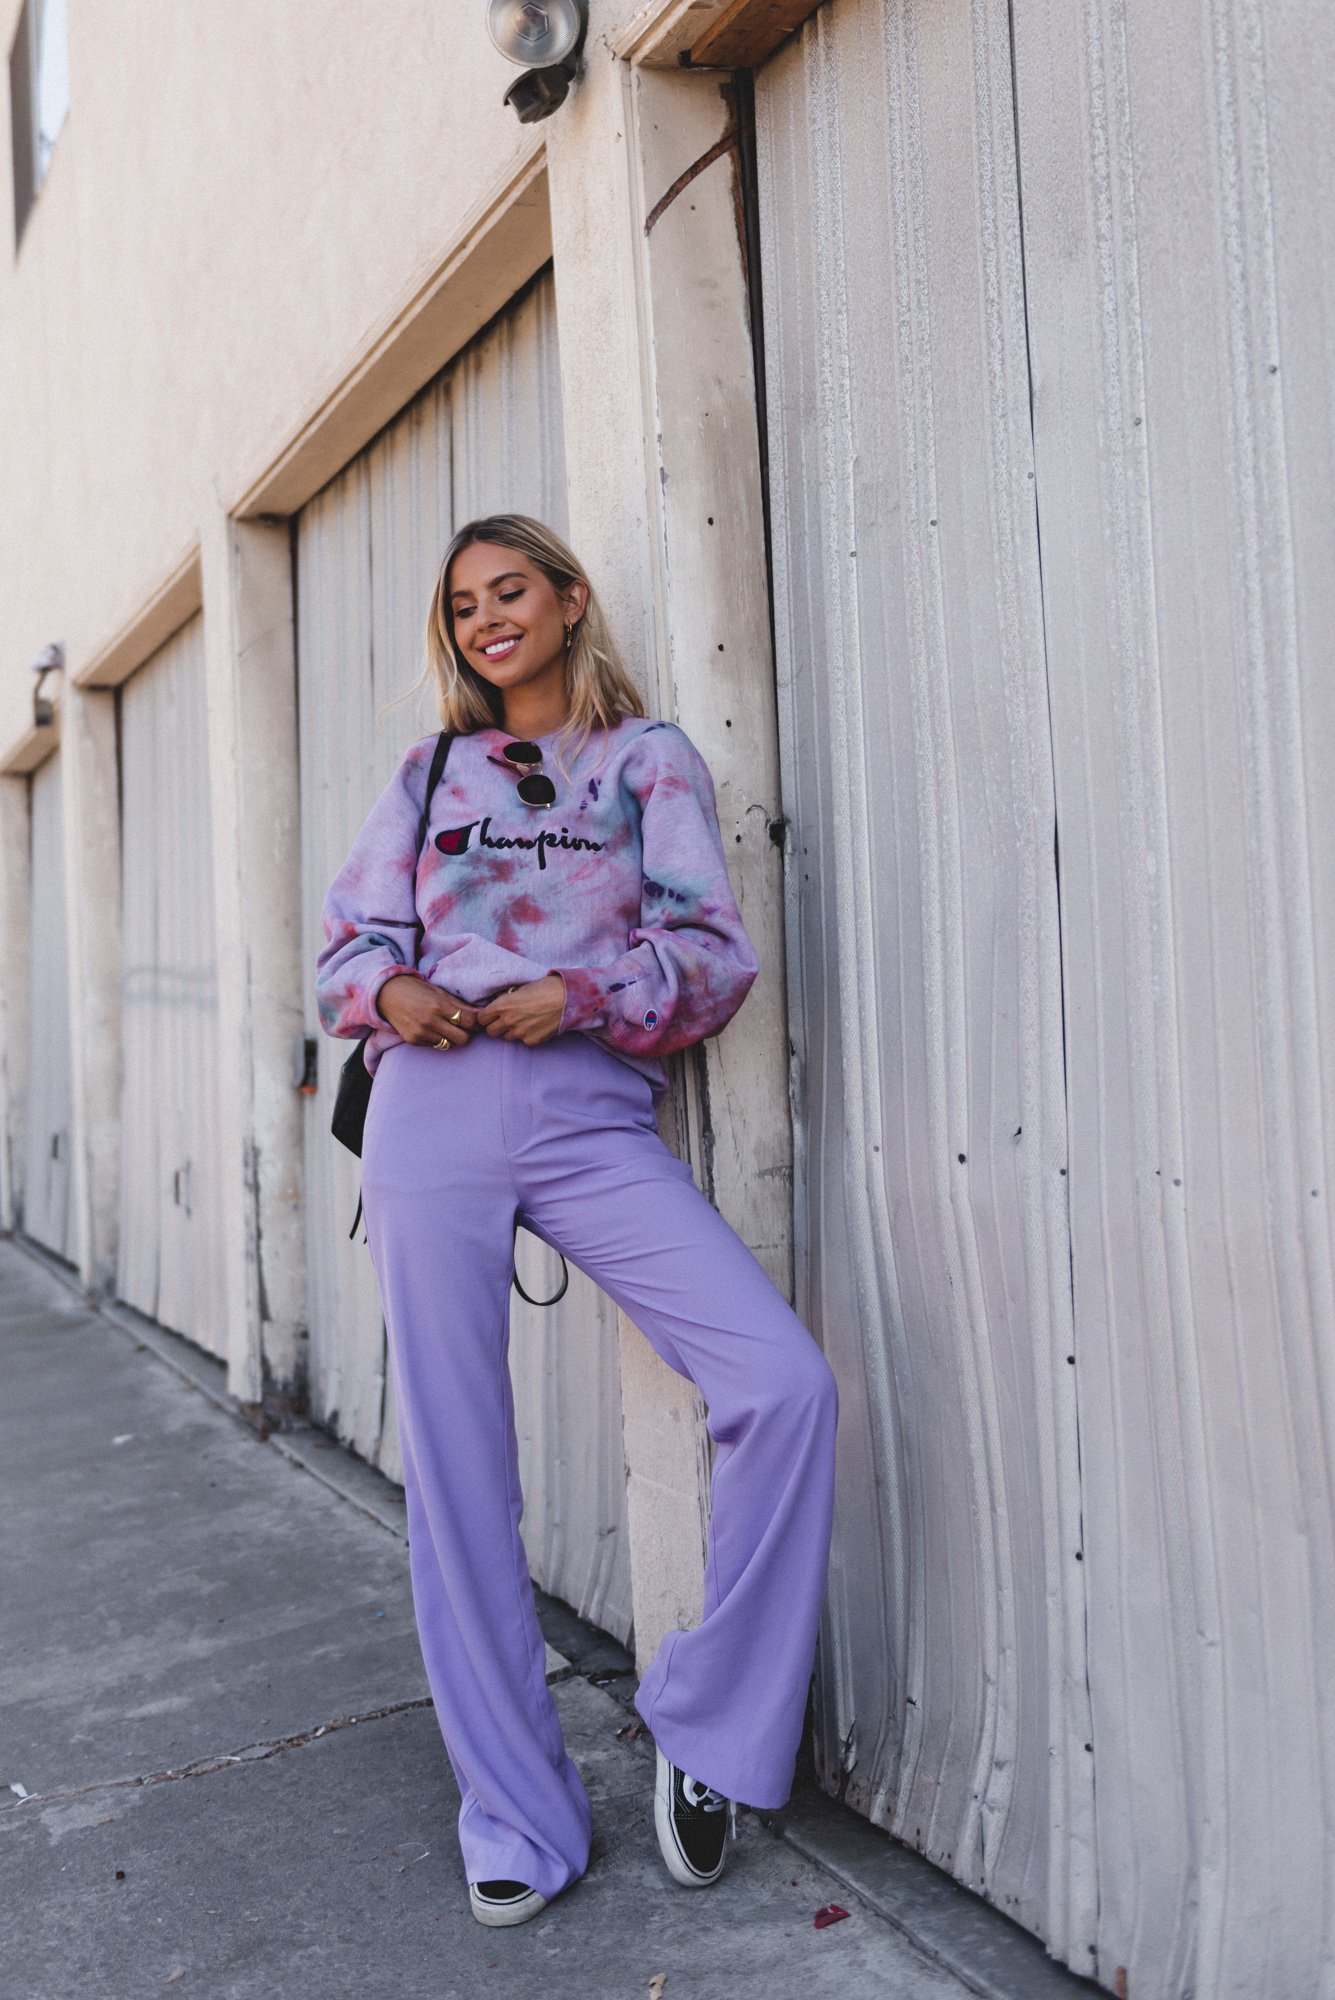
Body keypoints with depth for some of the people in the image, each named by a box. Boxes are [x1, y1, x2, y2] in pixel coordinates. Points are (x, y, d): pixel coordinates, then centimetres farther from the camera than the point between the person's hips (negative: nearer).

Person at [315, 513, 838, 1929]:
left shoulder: (649, 758, 13)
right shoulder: (429, 776, 18)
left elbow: (714, 951, 4)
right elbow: (348, 939, 15)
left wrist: (580, 993, -13)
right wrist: (394, 990, -8)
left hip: (593, 1119, -1)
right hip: (435, 1119, 2)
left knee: (786, 1384, -18)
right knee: (456, 1465, 1)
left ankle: (709, 1731, 3)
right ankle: (517, 1816, 19)